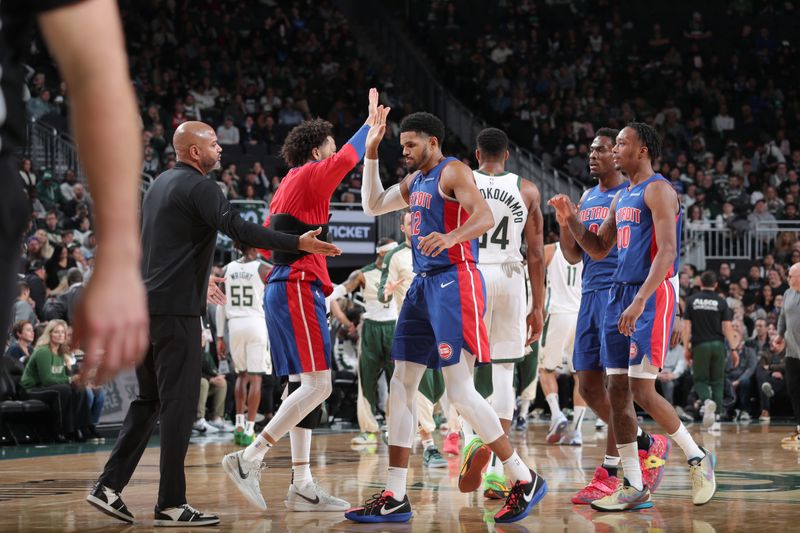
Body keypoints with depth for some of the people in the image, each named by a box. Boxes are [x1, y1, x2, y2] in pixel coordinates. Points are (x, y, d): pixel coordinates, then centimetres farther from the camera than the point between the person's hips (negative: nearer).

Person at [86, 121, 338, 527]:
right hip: (176, 308, -9)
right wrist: (298, 243, -25)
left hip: (145, 305, 9)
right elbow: (239, 230, -24)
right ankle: (171, 504, -3)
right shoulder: (198, 187, -10)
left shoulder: (160, 185, 18)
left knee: (150, 400, 15)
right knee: (179, 403, -5)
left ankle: (109, 486, 10)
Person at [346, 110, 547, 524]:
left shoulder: (453, 172, -9)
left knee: (460, 391, -13)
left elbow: (485, 217, -23)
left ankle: (525, 481, -3)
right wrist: (371, 153, 20)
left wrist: (450, 237, -42)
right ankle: (394, 498, 8)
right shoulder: (414, 181, 19)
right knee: (400, 388, 6)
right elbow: (372, 205, 30)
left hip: (454, 282, -9)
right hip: (423, 285, 10)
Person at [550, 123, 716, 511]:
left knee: (642, 390, -13)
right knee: (617, 390, 4)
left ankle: (697, 458, 6)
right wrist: (571, 220, 9)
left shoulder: (657, 190, -10)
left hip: (653, 296, -9)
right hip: (619, 293, 9)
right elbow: (598, 249, 26)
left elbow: (667, 251, -20)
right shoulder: (621, 197, 18)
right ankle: (634, 488, 7)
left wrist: (640, 300, -28)